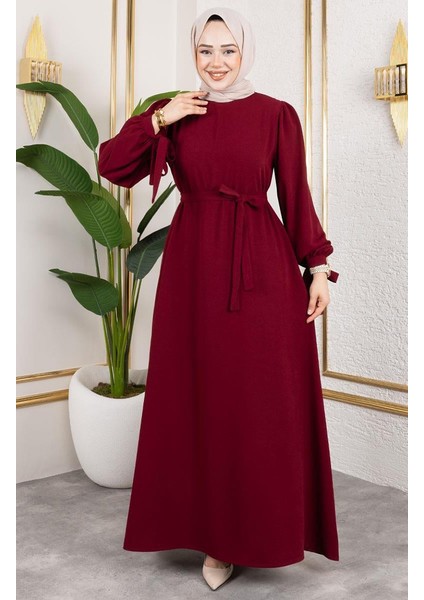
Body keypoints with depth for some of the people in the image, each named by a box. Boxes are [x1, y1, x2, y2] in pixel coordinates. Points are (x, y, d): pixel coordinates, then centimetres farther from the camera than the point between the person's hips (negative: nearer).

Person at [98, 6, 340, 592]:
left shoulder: (277, 115, 2)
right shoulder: (174, 114, 8)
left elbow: (297, 196, 1)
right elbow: (112, 166, 1)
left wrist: (317, 266, -3)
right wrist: (158, 119, -7)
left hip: (261, 268, -2)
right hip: (194, 265, 2)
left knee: (265, 400, 3)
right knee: (203, 399, 6)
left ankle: (267, 523, 21)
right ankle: (219, 530, 22)